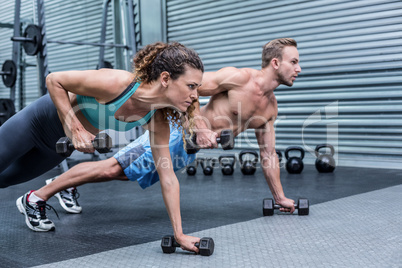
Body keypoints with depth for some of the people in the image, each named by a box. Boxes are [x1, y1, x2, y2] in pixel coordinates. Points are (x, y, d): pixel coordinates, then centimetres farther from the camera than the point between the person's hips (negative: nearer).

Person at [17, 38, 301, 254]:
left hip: (188, 151, 8)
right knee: (112, 167, -10)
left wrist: (280, 196, 16)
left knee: (126, 174, 17)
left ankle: (64, 187, 33)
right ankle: (37, 196, 0)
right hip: (178, 131, -8)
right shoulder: (238, 77, -19)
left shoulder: (271, 107, 6)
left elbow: (268, 154, 14)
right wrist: (199, 126, -29)